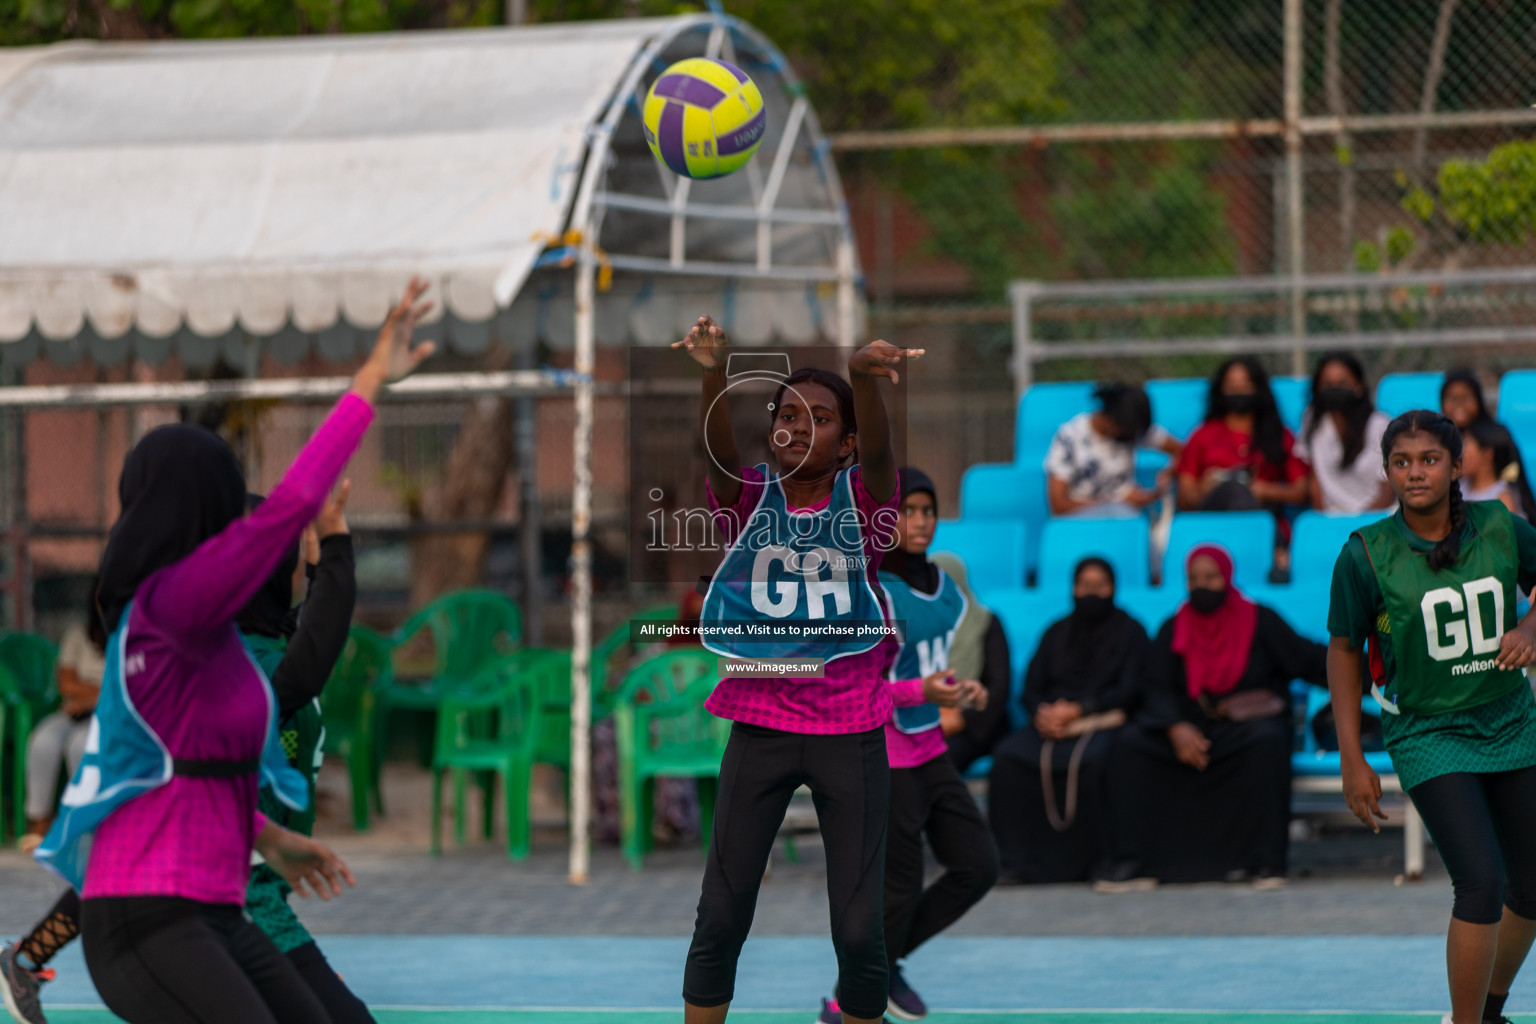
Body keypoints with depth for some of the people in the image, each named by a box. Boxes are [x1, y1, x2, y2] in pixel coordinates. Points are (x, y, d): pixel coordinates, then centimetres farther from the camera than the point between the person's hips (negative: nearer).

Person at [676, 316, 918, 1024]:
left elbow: (878, 450, -22)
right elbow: (718, 448, -19)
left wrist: (865, 377, -45)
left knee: (859, 928, 2)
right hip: (760, 726, 1)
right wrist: (714, 372, -41)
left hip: (849, 733, -1)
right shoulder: (748, 498, 1)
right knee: (721, 917, 3)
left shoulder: (862, 500, -1)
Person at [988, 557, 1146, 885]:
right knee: (1008, 756, -28)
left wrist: (1078, 710, -13)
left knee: (1090, 759, -39)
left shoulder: (1129, 633, 11)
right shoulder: (1057, 633, 22)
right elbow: (1031, 688, 14)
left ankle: (1087, 860, -33)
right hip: (1052, 720, 4)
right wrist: (1042, 712, -10)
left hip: (1103, 721, -4)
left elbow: (1129, 691, -1)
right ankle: (1018, 861, -28)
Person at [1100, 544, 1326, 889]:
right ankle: (1133, 863, -24)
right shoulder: (1174, 630, 8)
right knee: (1132, 744, -22)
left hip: (1250, 722, -3)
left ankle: (1266, 862, -34)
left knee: (1267, 742, -37)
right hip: (1192, 728, 3)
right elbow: (1159, 690, -1)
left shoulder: (1260, 621, 2)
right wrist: (1176, 728, -20)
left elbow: (1306, 660, -4)